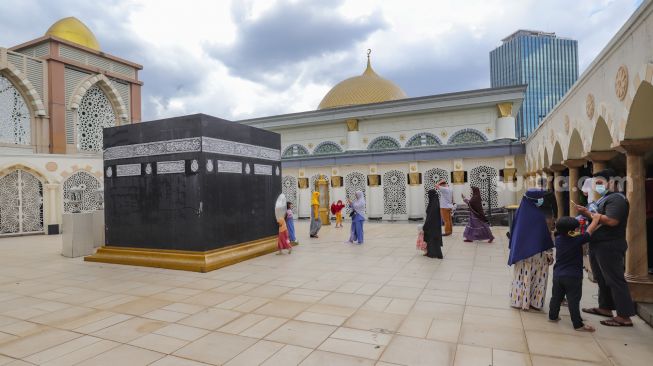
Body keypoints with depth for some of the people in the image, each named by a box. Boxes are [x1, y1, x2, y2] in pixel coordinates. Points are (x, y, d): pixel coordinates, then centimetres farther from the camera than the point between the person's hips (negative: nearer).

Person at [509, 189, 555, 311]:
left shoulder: (519, 212, -2)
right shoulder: (538, 215, -18)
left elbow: (513, 232, 6)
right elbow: (545, 236, -12)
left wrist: (514, 249, 16)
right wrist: (549, 253, -1)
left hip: (520, 251, 5)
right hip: (536, 252, -5)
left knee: (521, 276, 14)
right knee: (536, 278, 9)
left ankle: (518, 300, 21)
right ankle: (535, 302, 16)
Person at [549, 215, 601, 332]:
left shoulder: (558, 239, -1)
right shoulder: (577, 240, -14)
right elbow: (589, 231, -2)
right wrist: (595, 219, 13)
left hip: (557, 275, 5)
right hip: (573, 277, -5)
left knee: (556, 297, 16)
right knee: (573, 301, 0)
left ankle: (553, 316, 28)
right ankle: (578, 324, 7)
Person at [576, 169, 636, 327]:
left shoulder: (617, 198, -13)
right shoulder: (603, 199, 19)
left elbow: (611, 221, -26)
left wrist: (589, 214, -21)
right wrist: (587, 214, 7)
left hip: (610, 247, -10)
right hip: (598, 246, 10)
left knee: (615, 280, -5)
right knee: (602, 280, 16)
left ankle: (624, 317, 0)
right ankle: (605, 308, 26)